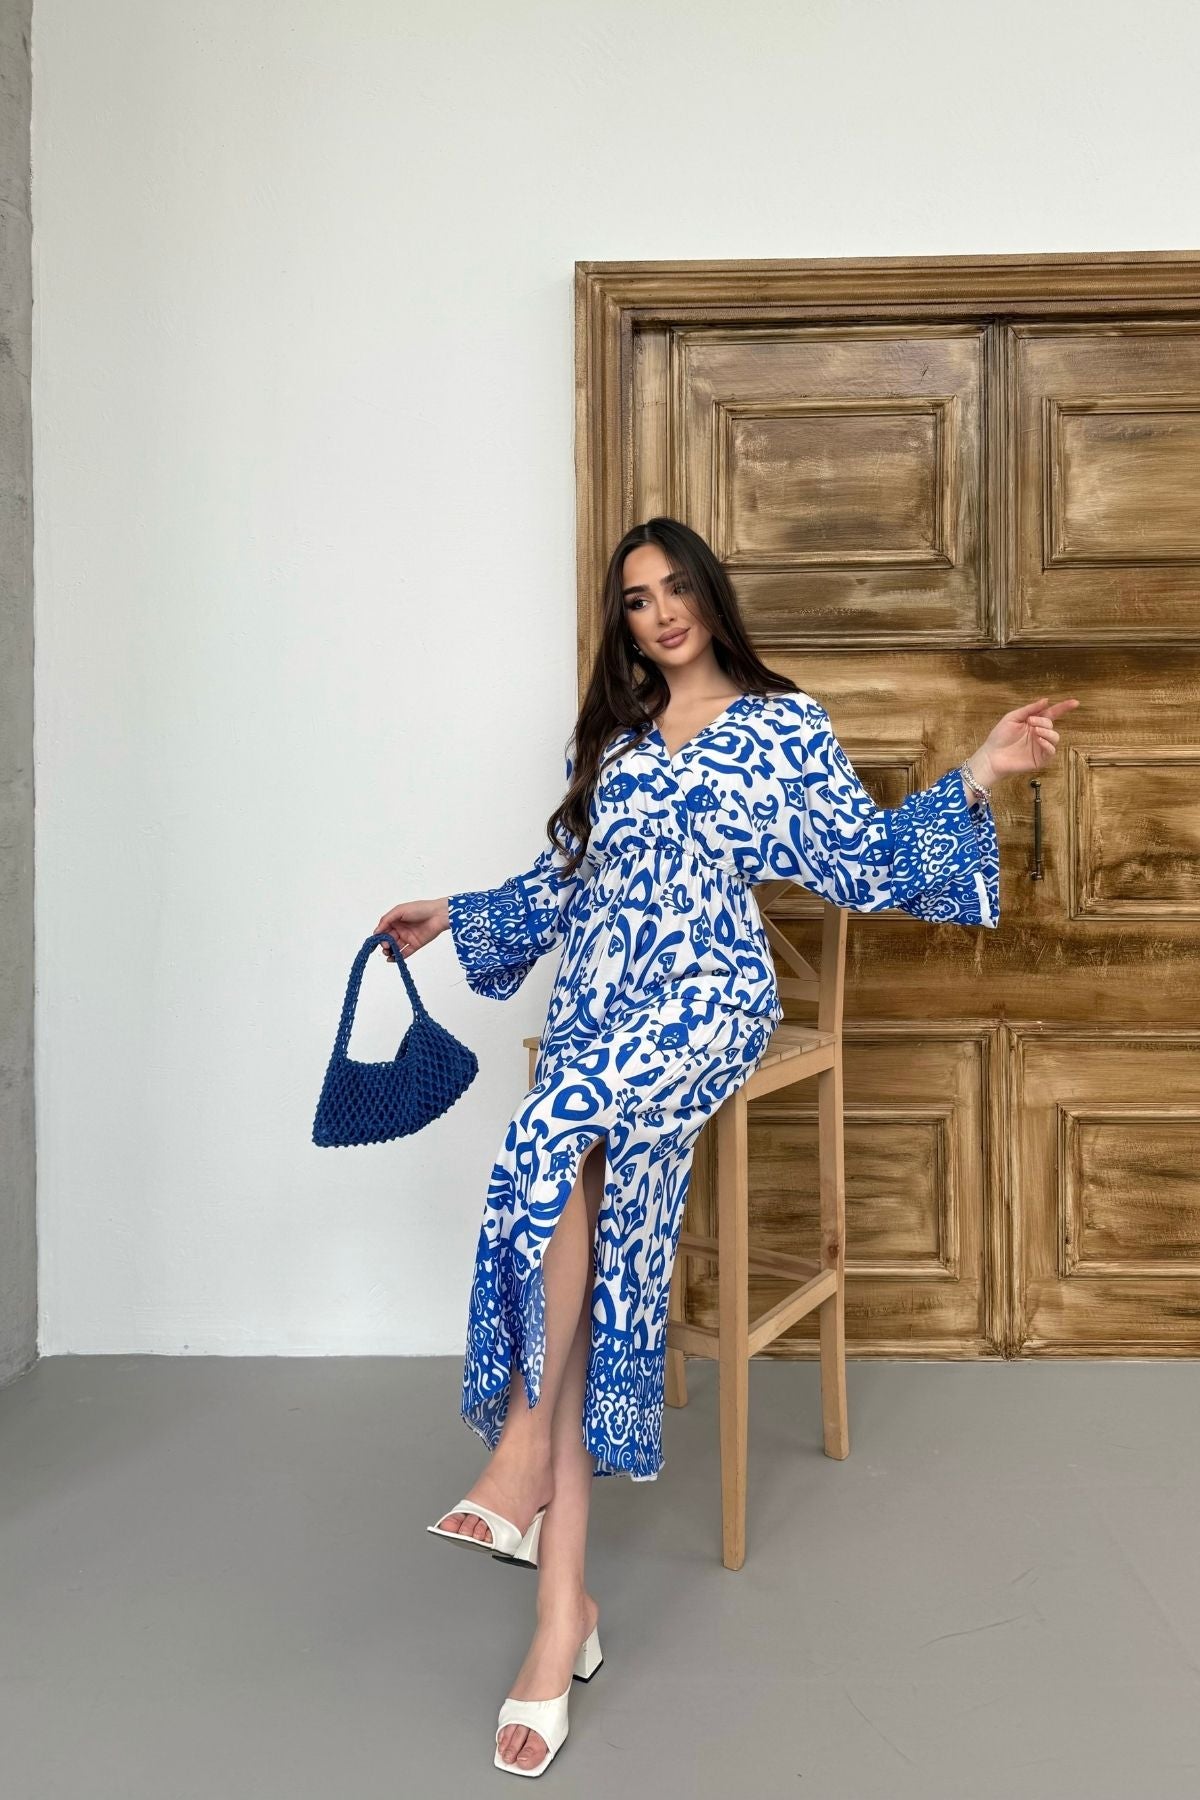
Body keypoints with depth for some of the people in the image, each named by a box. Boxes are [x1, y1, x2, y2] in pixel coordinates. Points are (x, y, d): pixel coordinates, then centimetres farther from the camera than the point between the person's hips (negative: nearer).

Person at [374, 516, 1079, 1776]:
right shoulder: (608, 738, 23)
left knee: (559, 1134, -34)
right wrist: (454, 917, 32)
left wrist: (978, 777, -3)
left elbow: (864, 860, 7)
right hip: (598, 1004, 4)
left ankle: (524, 1456, -24)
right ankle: (563, 1606, -14)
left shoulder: (784, 724, 11)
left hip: (706, 995, -4)